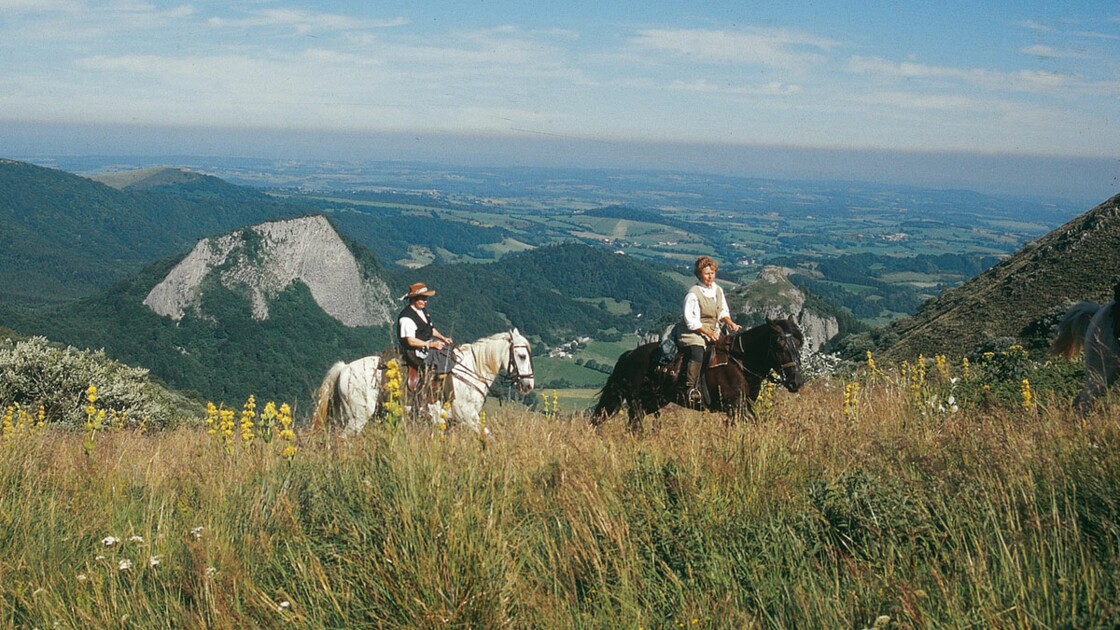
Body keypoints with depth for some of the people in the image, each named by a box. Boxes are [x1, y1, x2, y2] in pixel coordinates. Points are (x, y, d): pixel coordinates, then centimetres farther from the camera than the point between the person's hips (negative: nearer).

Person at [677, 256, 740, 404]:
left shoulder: (718, 290, 8)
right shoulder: (693, 293, -15)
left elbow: (723, 311, 17)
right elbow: (691, 320, -17)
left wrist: (730, 322, -3)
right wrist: (708, 332, -21)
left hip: (713, 332, 8)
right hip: (694, 332, -8)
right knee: (697, 353, -31)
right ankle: (690, 389, -29)